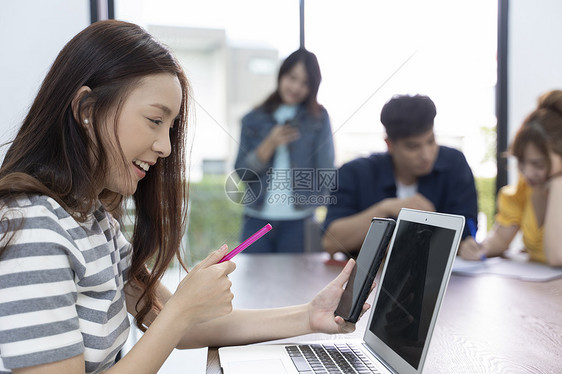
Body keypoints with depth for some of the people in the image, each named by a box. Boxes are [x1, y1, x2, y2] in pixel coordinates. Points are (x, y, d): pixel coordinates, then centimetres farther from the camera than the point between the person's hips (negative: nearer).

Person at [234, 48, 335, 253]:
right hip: (257, 220, 2)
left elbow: (326, 172, 1)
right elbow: (242, 172, 3)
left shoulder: (319, 118, 4)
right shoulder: (254, 119, 8)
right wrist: (270, 144, -11)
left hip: (298, 221, -1)